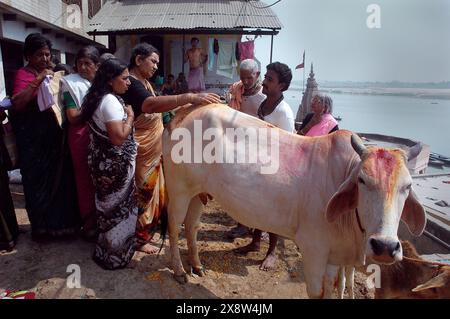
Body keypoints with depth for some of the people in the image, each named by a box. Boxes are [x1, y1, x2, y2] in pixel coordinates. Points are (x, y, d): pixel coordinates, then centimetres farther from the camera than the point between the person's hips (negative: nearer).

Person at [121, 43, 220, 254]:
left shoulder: (144, 82, 11)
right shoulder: (131, 84, -22)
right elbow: (152, 104, -42)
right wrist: (190, 98, -49)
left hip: (152, 150, 10)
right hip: (141, 152, -10)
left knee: (152, 190, 20)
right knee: (142, 193, 2)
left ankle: (148, 226, 39)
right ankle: (139, 238, 19)